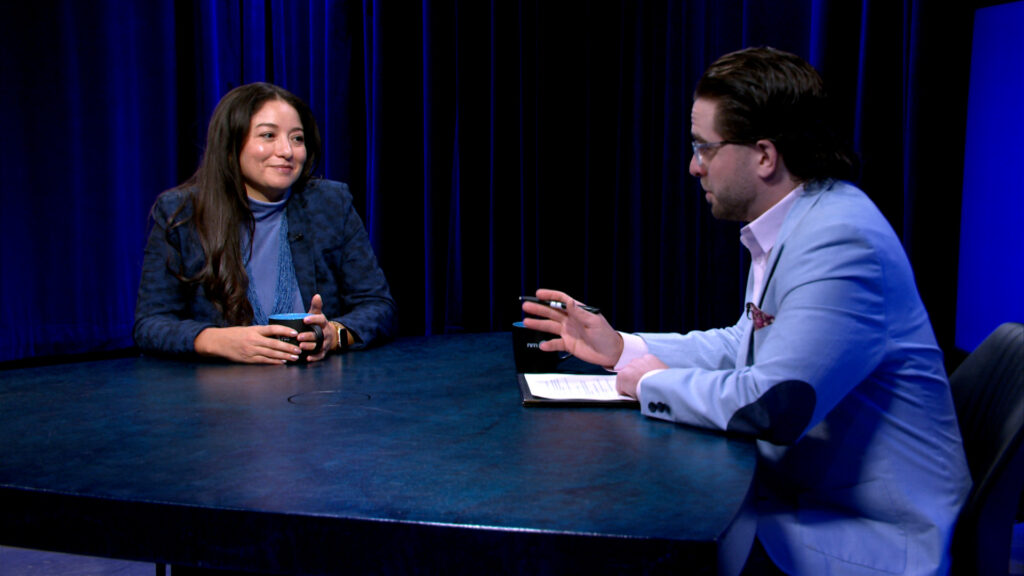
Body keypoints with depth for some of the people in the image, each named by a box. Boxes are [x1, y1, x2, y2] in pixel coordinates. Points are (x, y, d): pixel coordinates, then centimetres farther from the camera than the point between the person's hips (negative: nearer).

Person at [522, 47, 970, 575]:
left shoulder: (839, 240, -26)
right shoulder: (787, 228, 8)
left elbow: (770, 404, -33)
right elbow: (743, 345, 18)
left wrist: (653, 383, -15)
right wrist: (620, 348, 10)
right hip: (799, 504, 9)